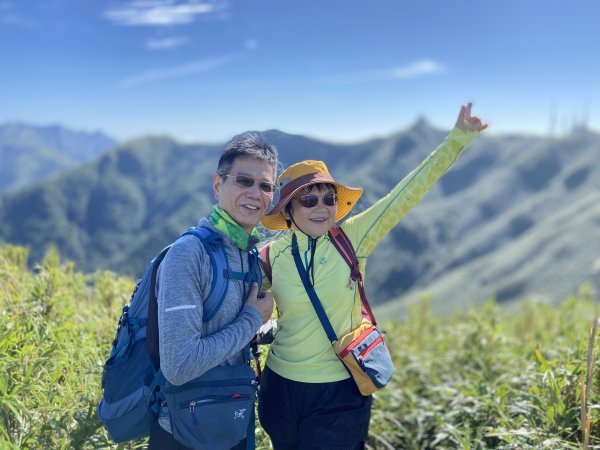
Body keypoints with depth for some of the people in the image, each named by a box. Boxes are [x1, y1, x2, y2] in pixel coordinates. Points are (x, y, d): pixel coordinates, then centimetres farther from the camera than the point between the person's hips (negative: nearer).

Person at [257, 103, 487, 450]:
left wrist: (456, 139, -17)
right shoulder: (271, 257, -7)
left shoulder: (352, 239, -9)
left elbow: (405, 195, -14)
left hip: (340, 395, -1)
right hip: (282, 388, 2)